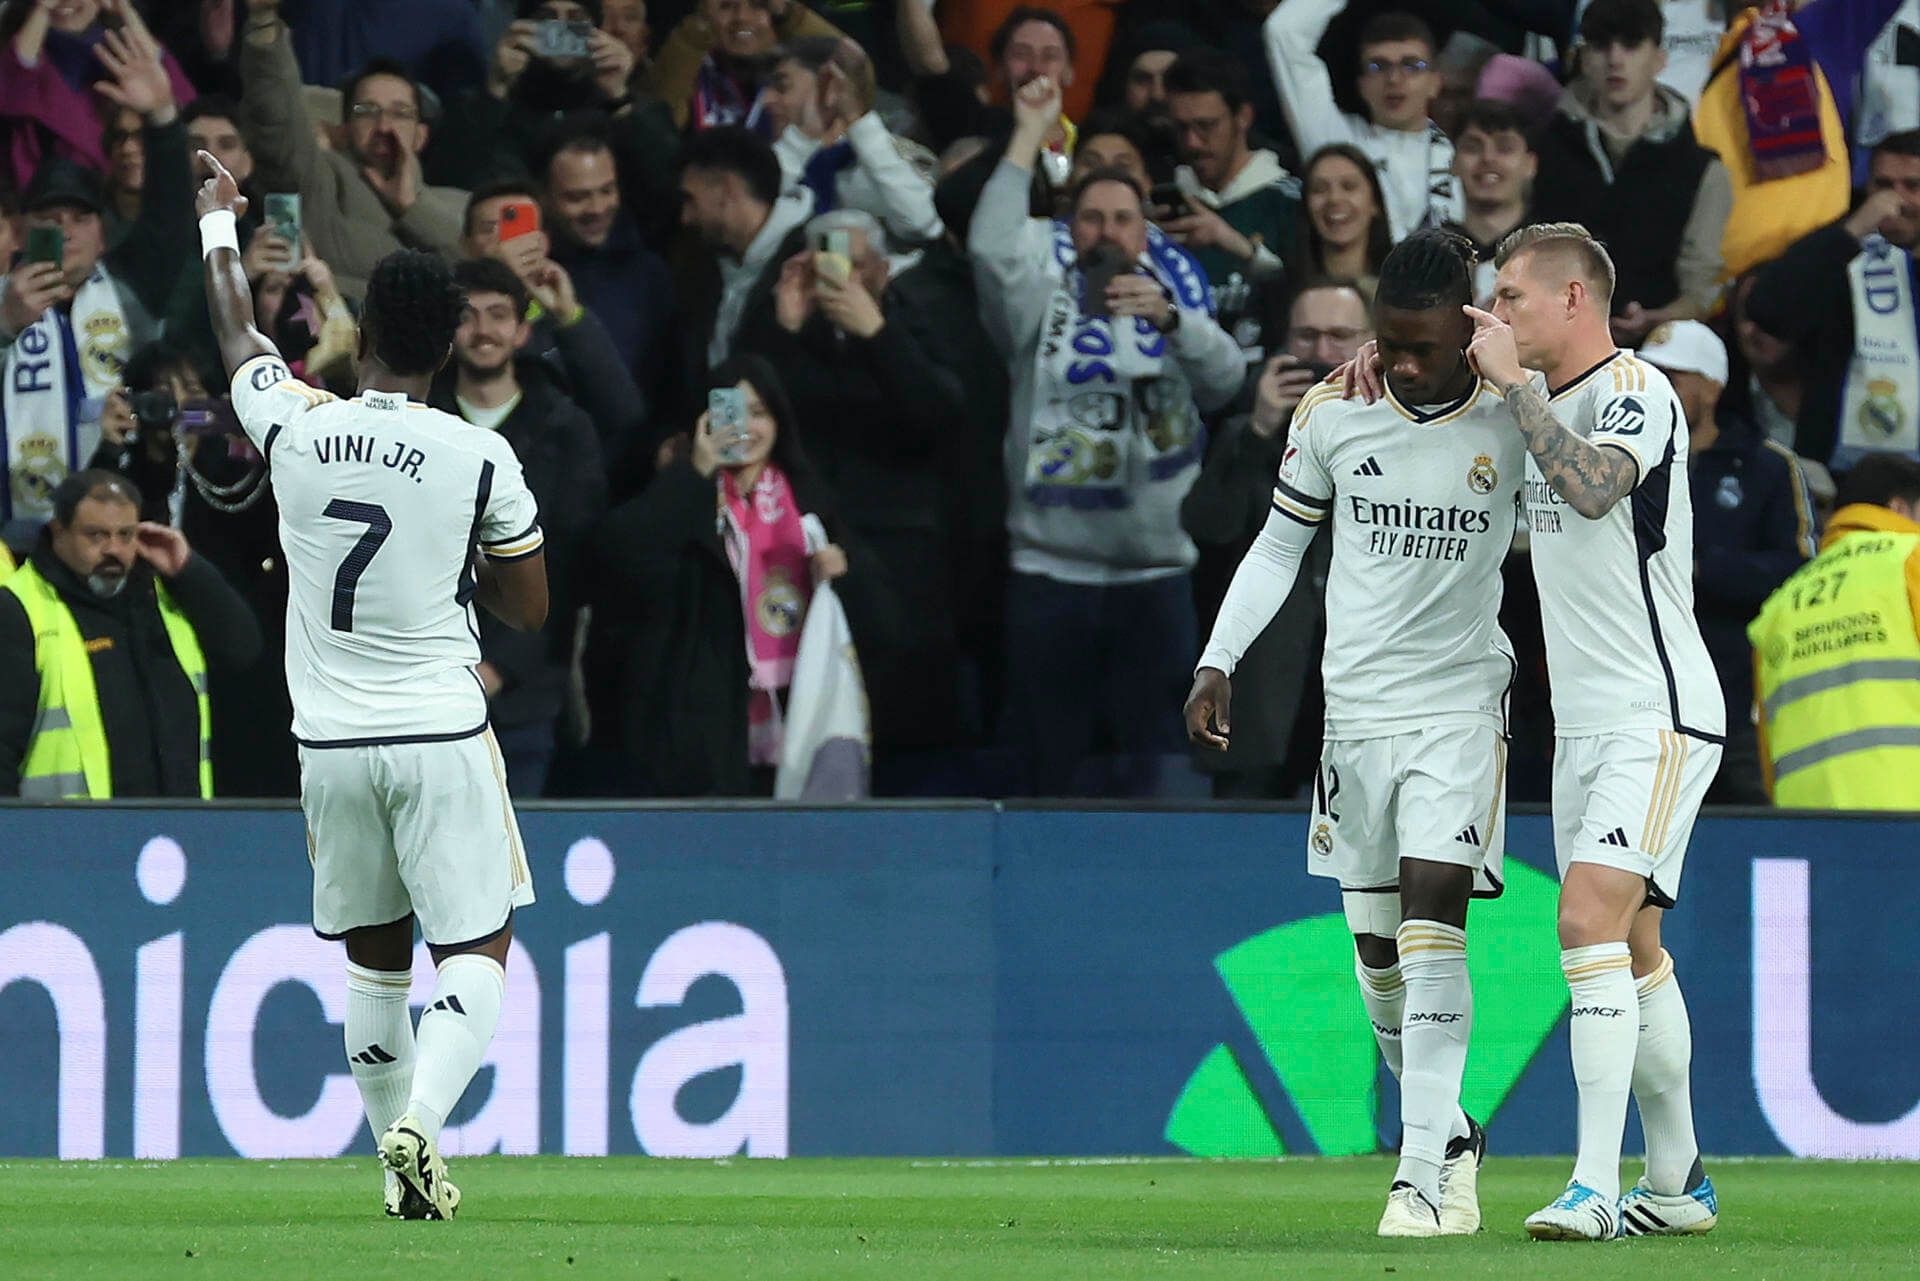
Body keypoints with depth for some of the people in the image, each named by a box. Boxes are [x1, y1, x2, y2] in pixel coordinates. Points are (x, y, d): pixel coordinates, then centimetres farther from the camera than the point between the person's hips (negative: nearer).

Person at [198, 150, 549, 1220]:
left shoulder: (297, 428, -3)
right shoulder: (481, 460, -8)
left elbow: (238, 333, 20)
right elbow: (531, 610, 2)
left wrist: (218, 223, 37)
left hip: (332, 744, 3)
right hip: (443, 739, -3)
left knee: (375, 959, 15)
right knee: (478, 951, 0)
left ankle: (406, 1169, 16)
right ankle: (419, 1120, -23)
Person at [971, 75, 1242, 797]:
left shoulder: (1172, 296, 12)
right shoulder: (1043, 309, 9)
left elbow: (1227, 379, -5)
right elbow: (993, 248, -10)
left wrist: (1170, 319, -24)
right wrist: (1030, 136, -9)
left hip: (1157, 570, 1)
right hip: (1051, 569, -1)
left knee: (1155, 761, -1)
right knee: (1051, 760, 0)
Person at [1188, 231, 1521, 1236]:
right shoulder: (1331, 413, 0)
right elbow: (1281, 543, 10)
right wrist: (1218, 662, 4)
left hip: (1461, 702, -3)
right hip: (1356, 702, 3)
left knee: (1430, 921, -17)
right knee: (1376, 947, 6)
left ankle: (1426, 1169, -18)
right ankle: (1446, 1131, 25)